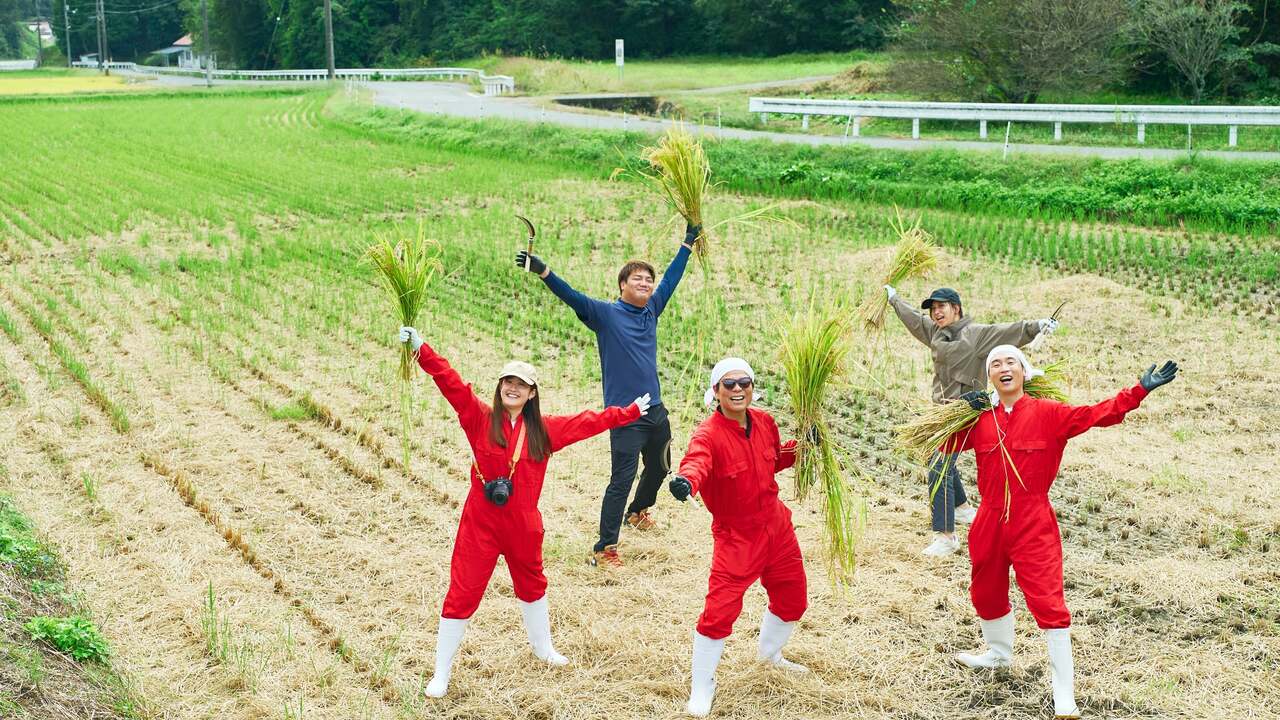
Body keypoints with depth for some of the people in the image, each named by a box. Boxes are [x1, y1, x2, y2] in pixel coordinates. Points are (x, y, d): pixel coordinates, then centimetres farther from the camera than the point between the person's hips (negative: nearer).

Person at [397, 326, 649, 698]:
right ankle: (441, 674, 10)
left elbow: (589, 422, 11)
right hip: (481, 523, -4)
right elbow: (451, 382, -21)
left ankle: (543, 648, 50)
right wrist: (422, 350, -34)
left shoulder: (544, 429, 1)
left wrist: (631, 412, 19)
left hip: (523, 524, 4)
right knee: (462, 594, -1)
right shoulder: (480, 417, -8)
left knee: (532, 584, 25)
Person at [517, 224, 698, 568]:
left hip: (655, 410, 7)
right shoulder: (605, 313, -9)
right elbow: (571, 296, -21)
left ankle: (638, 511, 53)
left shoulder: (651, 310, 7)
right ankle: (604, 549, -5)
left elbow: (671, 278, 21)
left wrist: (688, 243, 30)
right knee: (621, 480, -11)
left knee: (659, 467, 25)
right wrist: (543, 271, -36)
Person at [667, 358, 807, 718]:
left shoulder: (764, 422, -2)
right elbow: (696, 462, -45)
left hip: (776, 526, 7)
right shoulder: (708, 434, -22)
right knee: (720, 610, -13)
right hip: (735, 536, -7)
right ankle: (701, 686, 9)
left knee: (793, 599, 21)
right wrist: (685, 481, -67)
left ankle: (769, 653, 52)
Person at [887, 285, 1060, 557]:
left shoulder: (976, 333, -11)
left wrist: (1037, 326, -38)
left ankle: (946, 535, -11)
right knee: (943, 462, 25)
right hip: (942, 409, 9)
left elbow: (1010, 332, -22)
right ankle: (962, 506, 49)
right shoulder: (936, 332, 11)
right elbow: (912, 317, 28)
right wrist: (893, 297, 41)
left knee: (939, 469, -15)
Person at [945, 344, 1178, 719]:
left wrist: (1140, 390, -22)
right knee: (986, 592, 22)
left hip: (1033, 525, -5)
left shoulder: (1048, 413, -7)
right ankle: (998, 653, 52)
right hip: (990, 523, 5)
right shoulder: (980, 418, 4)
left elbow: (1096, 414, -13)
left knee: (1047, 601, -11)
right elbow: (946, 443, 10)